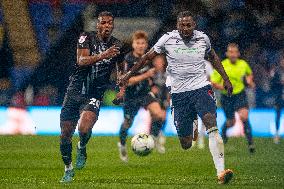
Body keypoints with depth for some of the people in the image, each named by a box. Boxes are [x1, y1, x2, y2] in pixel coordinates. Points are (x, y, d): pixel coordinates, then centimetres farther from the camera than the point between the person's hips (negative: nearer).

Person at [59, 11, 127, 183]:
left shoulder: (118, 46, 1)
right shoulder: (87, 38, -5)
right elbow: (81, 60, -21)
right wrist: (102, 55, -35)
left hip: (94, 95, -1)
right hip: (75, 91, 1)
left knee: (84, 128, -27)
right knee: (65, 135, 3)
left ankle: (82, 148, 7)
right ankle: (68, 168, 26)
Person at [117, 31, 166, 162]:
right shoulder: (129, 59, -19)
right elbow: (128, 81, -25)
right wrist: (146, 75, -30)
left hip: (145, 93, 4)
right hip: (131, 96, -4)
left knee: (160, 115, -20)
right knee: (128, 123, 12)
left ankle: (154, 136, 7)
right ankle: (122, 145, 40)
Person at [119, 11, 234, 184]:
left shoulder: (203, 38, 5)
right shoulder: (168, 39, -1)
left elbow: (213, 56, 25)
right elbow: (148, 57, 9)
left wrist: (226, 79, 22)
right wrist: (129, 75, 8)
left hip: (201, 87, 0)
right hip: (179, 93, 1)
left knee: (212, 126, -23)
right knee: (185, 143, -3)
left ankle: (221, 172, -30)